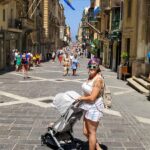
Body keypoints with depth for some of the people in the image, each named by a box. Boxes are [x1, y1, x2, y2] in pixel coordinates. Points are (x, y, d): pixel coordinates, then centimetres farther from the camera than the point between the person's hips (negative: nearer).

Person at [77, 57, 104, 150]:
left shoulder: (98, 79, -21)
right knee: (86, 132, 15)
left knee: (91, 132, 7)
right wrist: (82, 98, 6)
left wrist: (81, 98, -8)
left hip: (94, 107, -9)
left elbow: (92, 98, -22)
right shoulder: (90, 76, 6)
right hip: (88, 107, 9)